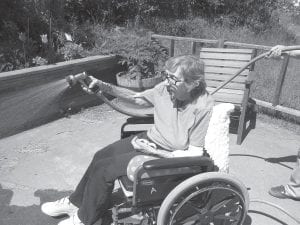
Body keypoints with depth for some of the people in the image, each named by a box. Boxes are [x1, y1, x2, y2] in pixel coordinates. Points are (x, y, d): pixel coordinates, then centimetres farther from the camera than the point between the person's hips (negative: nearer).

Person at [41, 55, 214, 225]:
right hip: (149, 140, 7)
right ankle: (76, 202, 31)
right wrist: (104, 87, -1)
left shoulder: (204, 108, -27)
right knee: (102, 155, 6)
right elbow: (137, 98, 6)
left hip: (166, 157, -7)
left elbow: (195, 154, -21)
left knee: (104, 168, -10)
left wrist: (156, 152, -28)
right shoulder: (166, 87, -11)